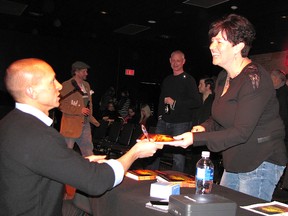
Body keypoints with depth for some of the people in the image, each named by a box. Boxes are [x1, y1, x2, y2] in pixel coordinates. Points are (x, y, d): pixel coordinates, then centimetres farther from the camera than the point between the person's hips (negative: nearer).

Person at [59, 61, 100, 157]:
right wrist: (79, 110, -19)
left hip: (85, 124, 7)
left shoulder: (86, 85, 13)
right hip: (71, 125, -6)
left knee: (88, 151, 11)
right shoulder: (66, 85, -9)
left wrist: (91, 118, 15)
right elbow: (61, 105, -14)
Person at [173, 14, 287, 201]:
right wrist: (204, 128, -4)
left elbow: (241, 132, -27)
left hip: (261, 164, -9)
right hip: (234, 163, 9)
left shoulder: (255, 78, -22)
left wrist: (196, 138, -31)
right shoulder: (224, 77, 7)